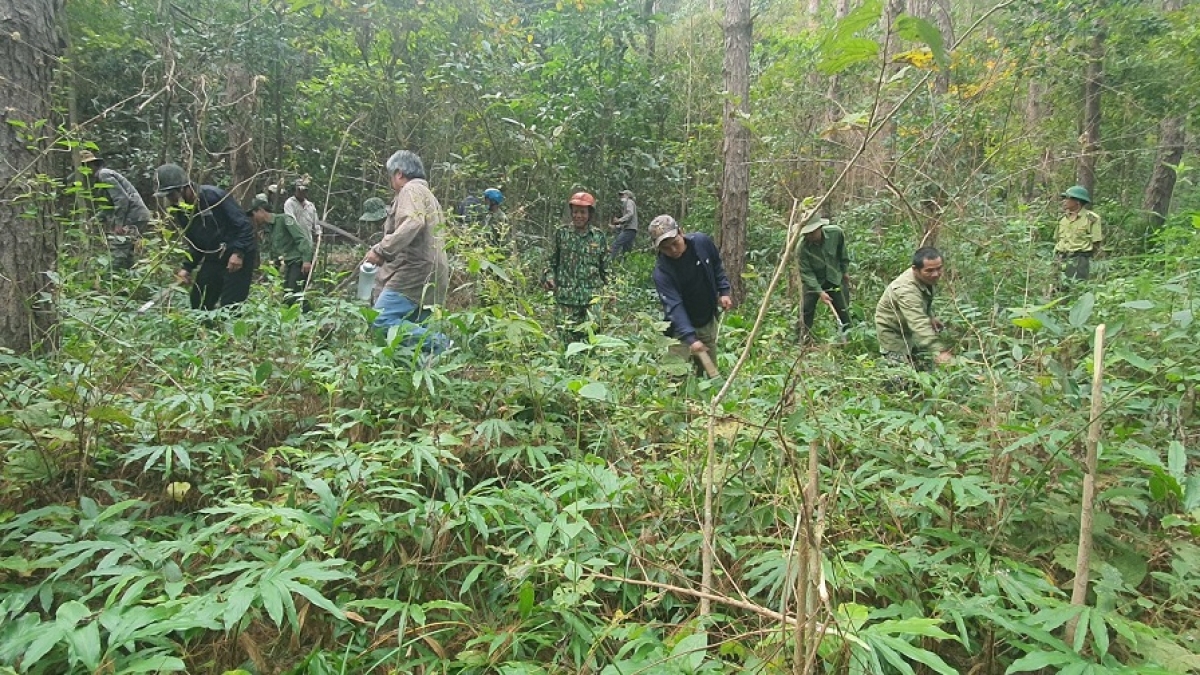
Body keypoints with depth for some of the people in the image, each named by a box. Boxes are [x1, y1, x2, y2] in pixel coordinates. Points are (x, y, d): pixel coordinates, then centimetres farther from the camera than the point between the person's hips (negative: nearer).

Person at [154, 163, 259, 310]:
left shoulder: (214, 196, -19)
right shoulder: (180, 210, 4)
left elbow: (244, 225, -19)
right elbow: (194, 244, 13)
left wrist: (238, 252, -28)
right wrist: (187, 267, 0)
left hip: (239, 256, -8)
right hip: (214, 257, 8)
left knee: (229, 305, -12)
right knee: (198, 302, 8)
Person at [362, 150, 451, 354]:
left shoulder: (411, 190, -1)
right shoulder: (426, 194, 29)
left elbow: (413, 223, -21)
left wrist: (381, 250, -18)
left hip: (416, 271, -10)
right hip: (429, 274, 10)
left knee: (381, 320, -18)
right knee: (412, 327, 7)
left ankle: (436, 342, -21)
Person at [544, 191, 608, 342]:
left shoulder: (598, 238, 6)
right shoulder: (561, 234, 4)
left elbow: (605, 269, 11)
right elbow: (552, 262, 10)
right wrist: (549, 277, -7)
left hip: (592, 297, 0)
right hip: (567, 296, 0)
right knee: (569, 335, 1)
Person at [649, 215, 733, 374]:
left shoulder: (702, 242, -14)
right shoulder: (662, 271, -27)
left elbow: (717, 267, 7)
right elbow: (674, 306, -33)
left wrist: (724, 291, -1)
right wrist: (690, 338, -43)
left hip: (709, 321, 4)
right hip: (682, 326, -4)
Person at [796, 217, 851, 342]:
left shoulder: (836, 233, -22)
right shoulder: (803, 247, -28)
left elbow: (842, 254, -1)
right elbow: (806, 272, -22)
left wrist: (845, 271, 9)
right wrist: (820, 291, -28)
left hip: (834, 278, 2)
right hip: (813, 280, -2)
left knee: (843, 309, 4)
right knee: (807, 308, -6)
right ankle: (804, 336, 10)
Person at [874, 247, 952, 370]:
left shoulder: (927, 278, -11)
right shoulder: (906, 290, -39)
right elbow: (920, 325, -50)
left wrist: (931, 317, 2)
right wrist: (939, 351, -59)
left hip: (910, 328, 8)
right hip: (893, 331, -8)